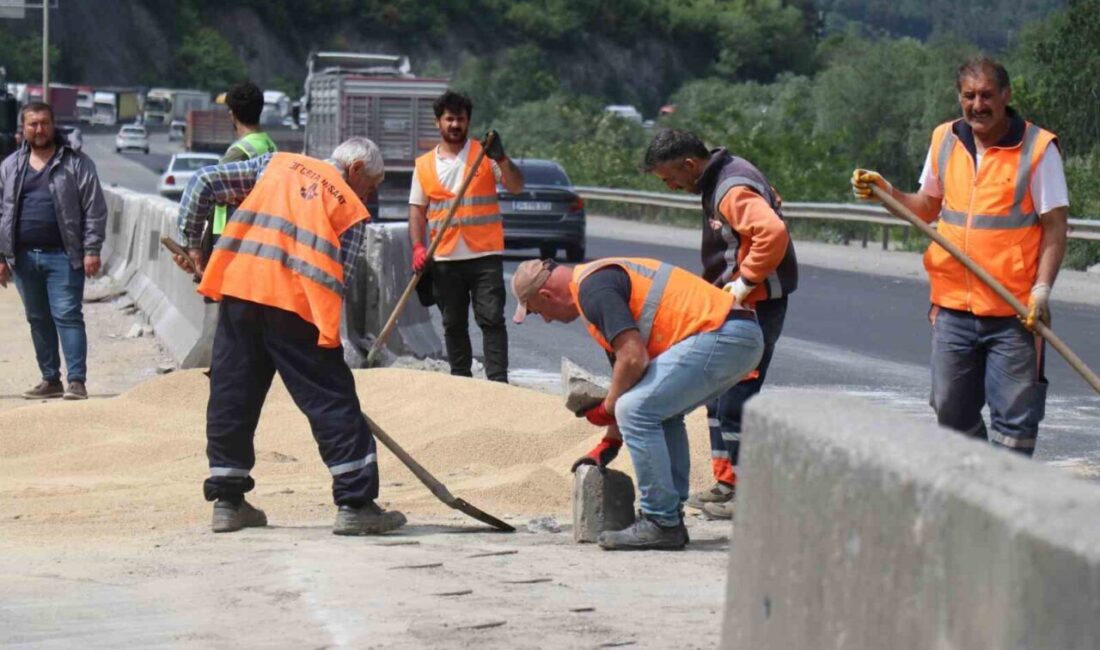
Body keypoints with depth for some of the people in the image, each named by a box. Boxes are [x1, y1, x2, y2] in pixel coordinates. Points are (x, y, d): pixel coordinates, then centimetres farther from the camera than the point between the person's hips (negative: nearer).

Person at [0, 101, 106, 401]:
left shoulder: (76, 164, 0)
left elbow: (95, 210, -3)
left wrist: (91, 250, -10)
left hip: (63, 255, -4)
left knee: (67, 316, -9)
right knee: (38, 319, 10)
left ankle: (77, 380, -10)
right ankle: (50, 380, 18)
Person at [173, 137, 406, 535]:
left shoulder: (276, 164, 22)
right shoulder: (353, 210, 13)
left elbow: (204, 183, 15)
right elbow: (340, 280, 6)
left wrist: (193, 244, 22)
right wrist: (324, 331, 13)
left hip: (237, 284, 4)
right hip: (296, 301, -3)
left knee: (232, 393, 13)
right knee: (331, 397, 2)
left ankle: (227, 501, 18)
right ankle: (355, 503, 0)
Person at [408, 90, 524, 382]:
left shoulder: (484, 155, 4)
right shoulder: (424, 165, 10)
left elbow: (516, 187, -4)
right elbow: (417, 209, 9)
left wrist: (500, 159, -21)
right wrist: (418, 247, -4)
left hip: (485, 255, -2)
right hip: (445, 259, 3)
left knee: (492, 319, -8)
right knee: (453, 324, 9)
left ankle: (498, 380, -11)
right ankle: (461, 379, 19)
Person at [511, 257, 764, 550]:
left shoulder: (593, 289, -8)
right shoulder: (603, 276, 25)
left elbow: (633, 359, -18)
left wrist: (607, 410, 0)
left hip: (719, 336, -11)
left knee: (637, 412, -10)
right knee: (661, 413, 24)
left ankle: (661, 523, -4)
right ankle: (671, 518, 22)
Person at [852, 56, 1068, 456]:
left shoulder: (1037, 148, -6)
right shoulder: (944, 140, 10)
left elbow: (1055, 225, -6)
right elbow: (927, 208, 21)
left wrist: (1041, 289, -16)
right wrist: (885, 192, 3)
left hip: (1014, 314, -5)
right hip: (953, 308, 5)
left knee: (1013, 417, -4)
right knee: (952, 411, 11)